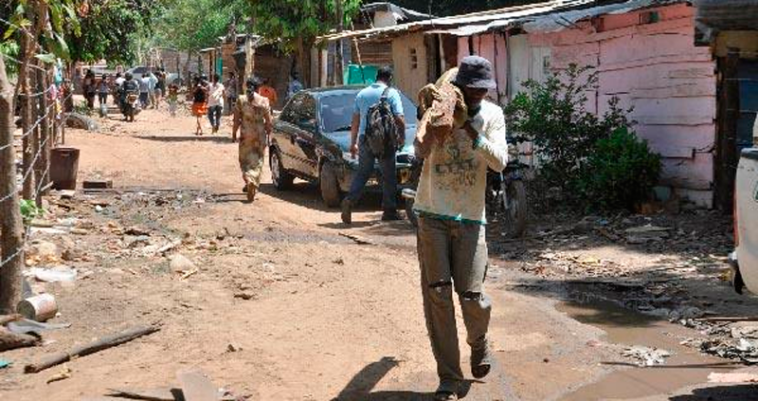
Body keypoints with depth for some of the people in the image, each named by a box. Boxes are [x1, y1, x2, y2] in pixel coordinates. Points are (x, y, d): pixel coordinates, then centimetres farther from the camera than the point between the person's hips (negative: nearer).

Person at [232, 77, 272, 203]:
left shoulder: (241, 100, -4)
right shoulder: (264, 101, -5)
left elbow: (236, 119, -2)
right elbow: (268, 121, -3)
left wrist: (234, 133, 8)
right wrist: (269, 133, 9)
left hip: (245, 134, 0)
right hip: (260, 135, 0)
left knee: (245, 160, 12)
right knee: (257, 161, 8)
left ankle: (249, 180, -6)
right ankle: (254, 185, 0)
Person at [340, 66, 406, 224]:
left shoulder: (362, 94, 11)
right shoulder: (391, 93, -3)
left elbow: (355, 121, 14)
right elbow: (399, 119, -9)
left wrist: (353, 143, 20)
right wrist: (402, 136, 8)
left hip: (364, 138, 4)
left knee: (362, 172, 9)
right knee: (389, 175, 7)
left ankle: (349, 200, -11)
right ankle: (389, 211, 10)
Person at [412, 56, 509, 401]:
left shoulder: (492, 115, 3)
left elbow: (499, 162, -8)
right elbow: (420, 152, -9)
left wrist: (473, 135, -21)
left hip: (470, 217, 0)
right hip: (432, 214, 0)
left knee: (472, 295, -4)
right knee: (437, 295, -2)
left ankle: (479, 344, 32)